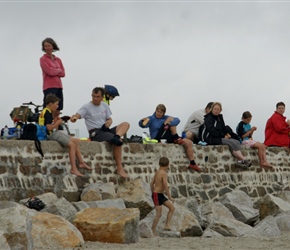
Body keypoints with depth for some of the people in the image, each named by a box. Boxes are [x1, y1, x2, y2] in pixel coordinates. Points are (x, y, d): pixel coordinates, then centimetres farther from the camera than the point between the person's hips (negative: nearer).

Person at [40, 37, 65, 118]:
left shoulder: (58, 60, 16)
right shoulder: (43, 59, 1)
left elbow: (63, 74, 8)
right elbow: (49, 72, -10)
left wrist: (54, 72, -5)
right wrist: (58, 70, 5)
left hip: (58, 87, 6)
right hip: (49, 87, -6)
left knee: (57, 112, 6)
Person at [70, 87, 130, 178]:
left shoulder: (104, 105, 16)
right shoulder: (86, 107, -3)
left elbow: (109, 119, 21)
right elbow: (78, 114, -19)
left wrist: (109, 122, -4)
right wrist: (74, 117, -44)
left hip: (105, 130, 7)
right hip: (95, 133, -7)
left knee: (125, 124, -9)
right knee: (118, 141, -27)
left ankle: (116, 136, -37)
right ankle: (119, 168, -23)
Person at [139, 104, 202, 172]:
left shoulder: (166, 118, 17)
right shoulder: (151, 119, 6)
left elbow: (177, 120, 0)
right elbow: (143, 125, -13)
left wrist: (170, 123, -22)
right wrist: (142, 121, -38)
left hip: (168, 139, 5)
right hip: (158, 139, -5)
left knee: (188, 142, -5)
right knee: (170, 119, -13)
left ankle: (192, 164, -2)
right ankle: (176, 138, -17)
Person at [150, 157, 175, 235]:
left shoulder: (157, 172, 10)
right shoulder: (164, 173, -16)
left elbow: (151, 183, 17)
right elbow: (165, 186, -22)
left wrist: (153, 193, 27)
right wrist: (170, 197, -16)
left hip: (160, 195, 9)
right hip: (157, 195, -9)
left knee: (172, 208, 10)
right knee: (159, 214, -8)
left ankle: (167, 225, 7)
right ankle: (153, 231, -3)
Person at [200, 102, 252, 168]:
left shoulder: (220, 117, 18)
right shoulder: (209, 118, -7)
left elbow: (223, 128, 23)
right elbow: (211, 131, -18)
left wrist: (227, 134, -1)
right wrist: (223, 136, -16)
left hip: (220, 137, 8)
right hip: (211, 139, -8)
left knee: (237, 142, -13)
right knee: (232, 142, -24)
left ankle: (239, 161, -25)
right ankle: (244, 160, -23)